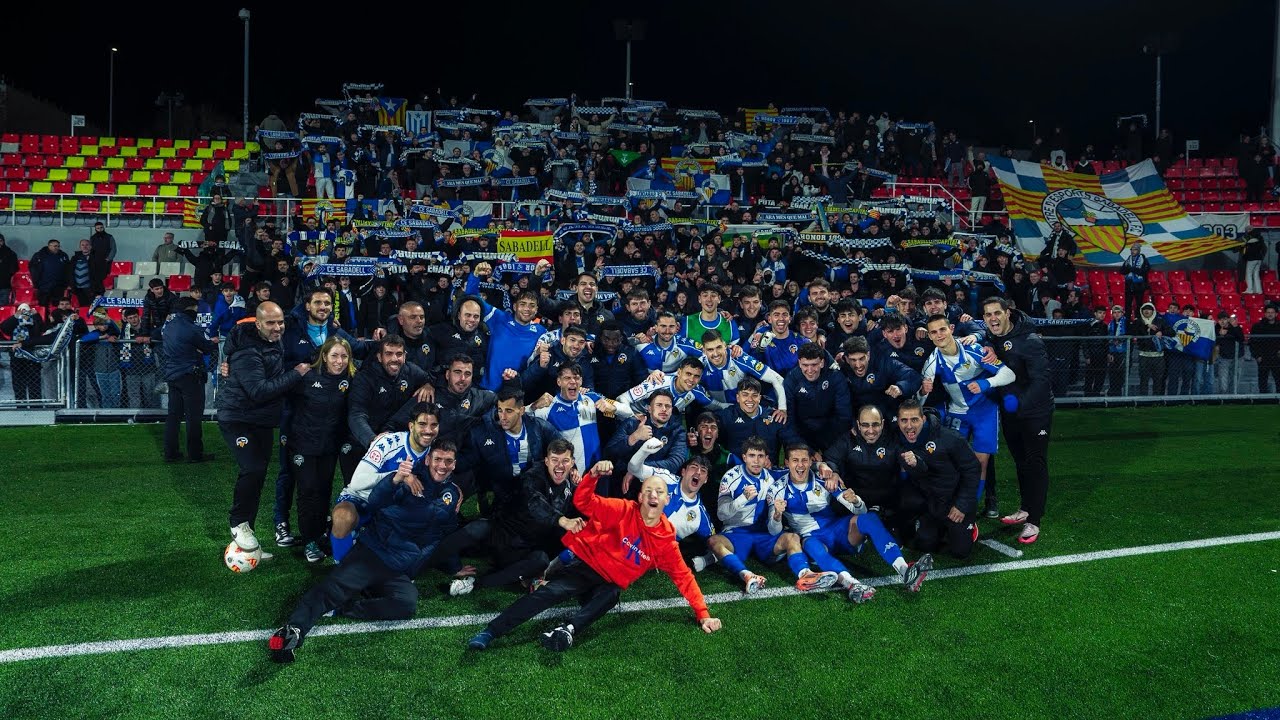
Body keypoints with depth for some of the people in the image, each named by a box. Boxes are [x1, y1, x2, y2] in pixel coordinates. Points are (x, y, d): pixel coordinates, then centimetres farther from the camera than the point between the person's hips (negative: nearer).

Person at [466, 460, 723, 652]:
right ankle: (490, 632, -27)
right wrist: (593, 475, -40)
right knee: (550, 592, -25)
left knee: (609, 597, -34)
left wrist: (702, 614, -2)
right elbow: (583, 502, -20)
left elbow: (683, 576, 2)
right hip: (586, 563, -2)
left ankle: (569, 630, -51)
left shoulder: (666, 539, -4)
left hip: (612, 583, 3)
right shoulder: (624, 511, -12)